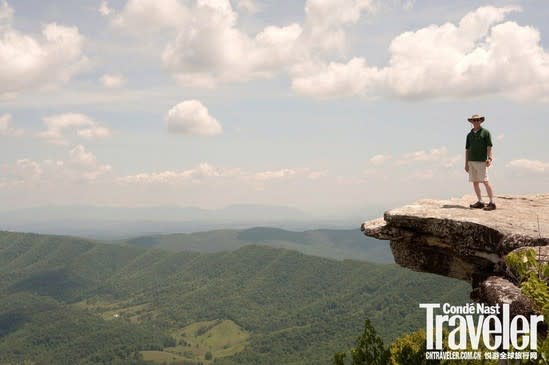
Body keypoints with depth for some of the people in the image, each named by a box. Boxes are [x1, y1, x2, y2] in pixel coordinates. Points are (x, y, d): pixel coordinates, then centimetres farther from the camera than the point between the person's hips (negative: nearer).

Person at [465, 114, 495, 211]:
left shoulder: (485, 132, 1)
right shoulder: (469, 135, 15)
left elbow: (489, 147, -4)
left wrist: (489, 158, -18)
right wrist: (466, 163, 12)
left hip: (481, 161, -6)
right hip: (471, 161, 6)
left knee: (485, 181, -10)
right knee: (475, 182, 5)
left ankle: (492, 203, -8)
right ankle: (480, 202, 12)